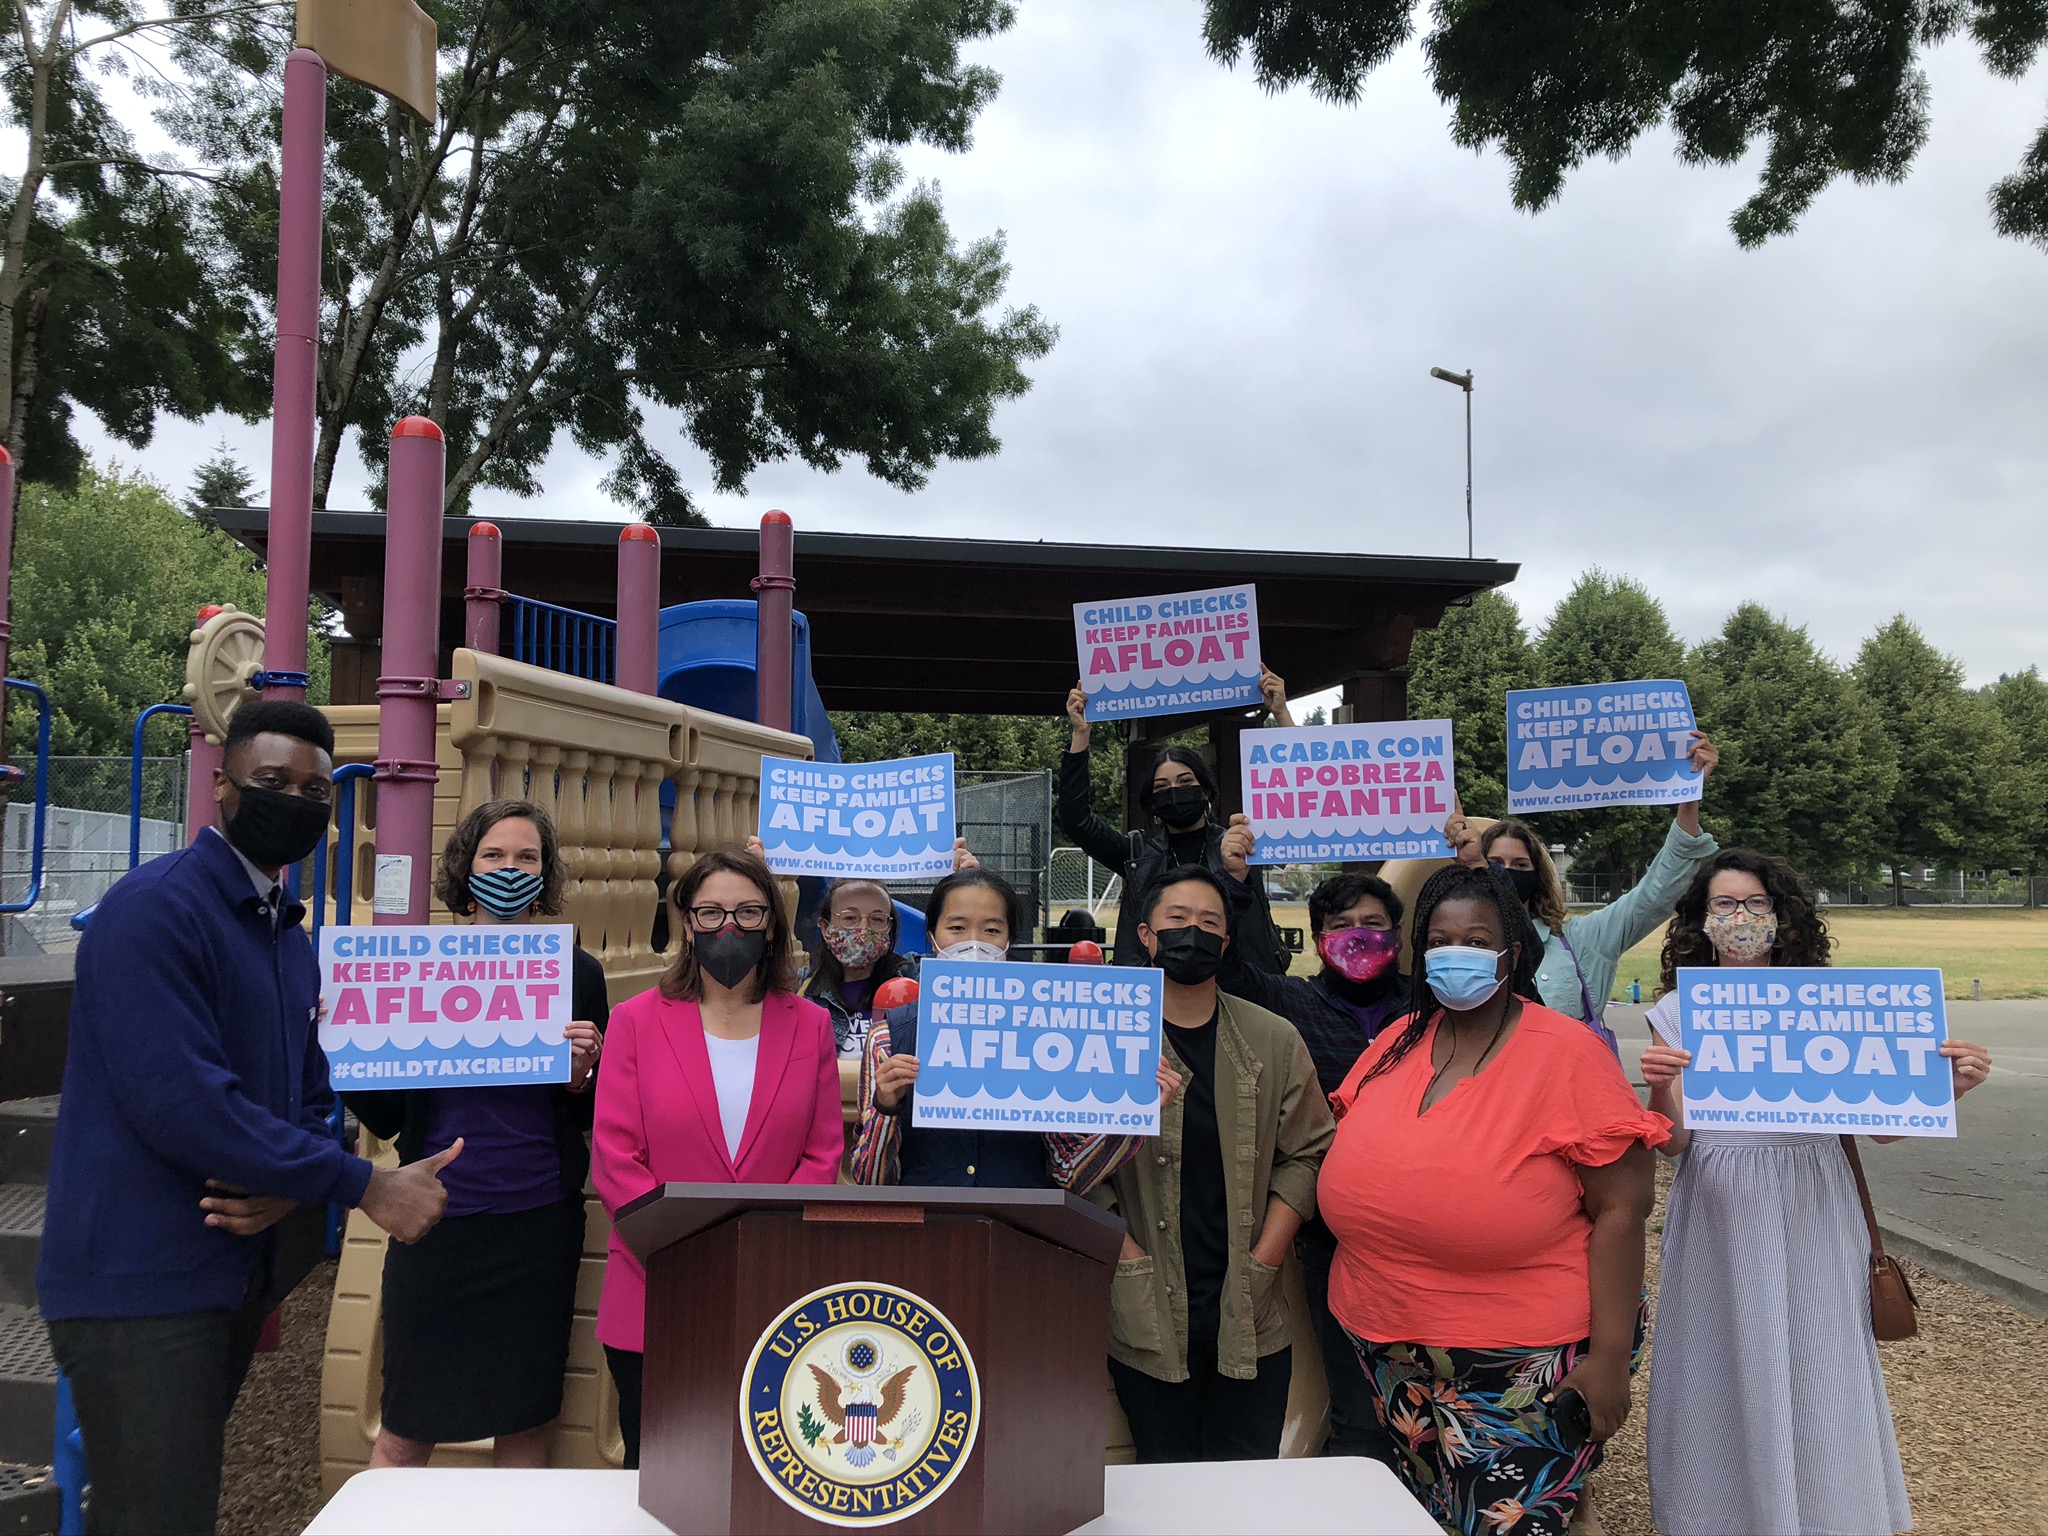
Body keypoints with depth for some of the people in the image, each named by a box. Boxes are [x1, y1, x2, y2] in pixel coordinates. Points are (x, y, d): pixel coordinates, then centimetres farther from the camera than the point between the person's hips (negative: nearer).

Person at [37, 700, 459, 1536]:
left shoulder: (288, 936, 13)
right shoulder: (156, 905, -16)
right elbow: (180, 1101, -25)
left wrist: (289, 1189, -10)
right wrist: (365, 1185, -21)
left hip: (236, 1273, 9)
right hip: (142, 1281, -8)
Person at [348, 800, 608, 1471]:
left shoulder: (577, 972, 0)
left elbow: (595, 1118, 5)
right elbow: (386, 1118, 3)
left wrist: (579, 1075, -15)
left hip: (538, 1222, 0)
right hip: (436, 1221, 0)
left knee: (528, 1422, 12)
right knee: (405, 1432, 10)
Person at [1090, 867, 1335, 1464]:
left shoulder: (1275, 1041, 4)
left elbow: (1306, 1153, 5)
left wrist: (1263, 1263, -3)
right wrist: (1126, 1260, -9)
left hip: (1252, 1320, 2)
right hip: (1147, 1323, -1)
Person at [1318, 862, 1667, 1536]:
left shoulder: (1570, 1052, -11)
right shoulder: (1394, 1046, 4)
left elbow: (1620, 1209, -12)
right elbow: (1351, 1167, 14)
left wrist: (1610, 1355, -15)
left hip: (1526, 1371, -5)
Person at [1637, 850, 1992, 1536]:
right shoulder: (1677, 1010, 0)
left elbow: (1883, 1123, 3)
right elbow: (1670, 1141, -5)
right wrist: (1659, 1087, -26)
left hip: (1812, 1215, 0)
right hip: (1720, 1215, 0)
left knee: (1817, 1372, 4)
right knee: (1726, 1372, 7)